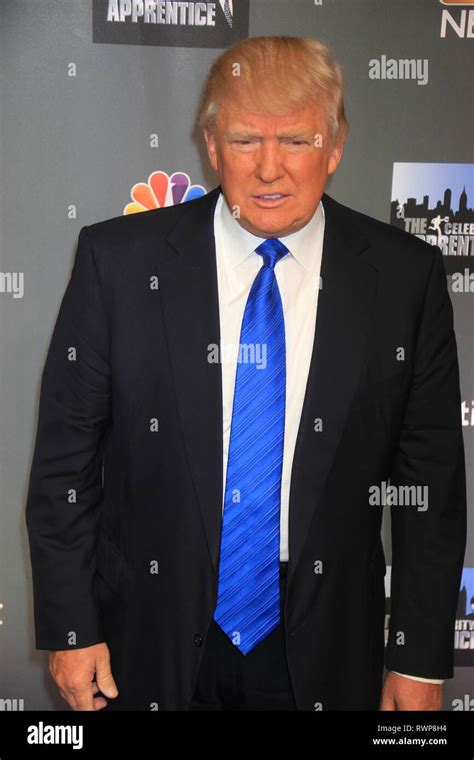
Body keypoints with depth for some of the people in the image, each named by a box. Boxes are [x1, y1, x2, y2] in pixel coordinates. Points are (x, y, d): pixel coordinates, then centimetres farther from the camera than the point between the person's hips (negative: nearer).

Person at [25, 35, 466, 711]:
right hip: (151, 642, 0)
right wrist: (68, 629, -4)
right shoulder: (118, 259, -9)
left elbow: (431, 477, -3)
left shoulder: (406, 275, -8)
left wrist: (421, 660, -1)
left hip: (324, 654, 1)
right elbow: (65, 458, -4)